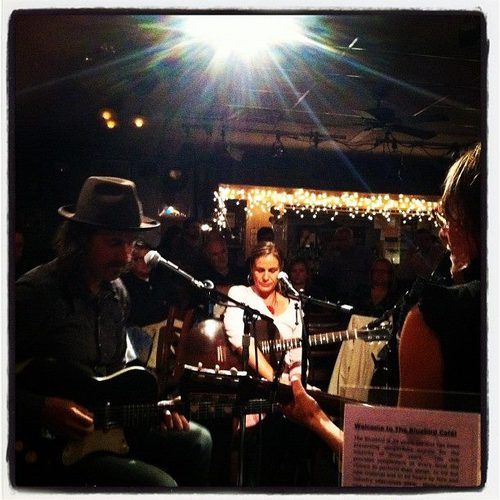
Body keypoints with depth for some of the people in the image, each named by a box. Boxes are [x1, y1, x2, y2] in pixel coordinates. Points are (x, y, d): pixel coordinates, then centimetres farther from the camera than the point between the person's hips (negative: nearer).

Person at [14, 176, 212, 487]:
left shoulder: (116, 291, 8)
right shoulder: (34, 293, -18)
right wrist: (42, 409, -27)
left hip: (106, 425, 8)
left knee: (196, 441, 7)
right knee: (159, 484, -21)